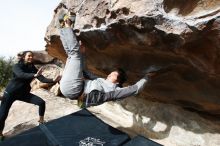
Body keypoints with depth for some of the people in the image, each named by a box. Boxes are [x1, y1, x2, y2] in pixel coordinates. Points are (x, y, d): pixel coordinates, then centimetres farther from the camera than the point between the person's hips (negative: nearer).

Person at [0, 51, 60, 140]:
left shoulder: (32, 68, -3)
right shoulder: (17, 66, -14)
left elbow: (42, 79, -13)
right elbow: (21, 75, -36)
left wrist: (53, 80, -30)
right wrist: (34, 75, -53)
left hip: (24, 93, 4)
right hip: (11, 92, -3)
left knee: (41, 102, -12)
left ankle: (41, 121, 8)